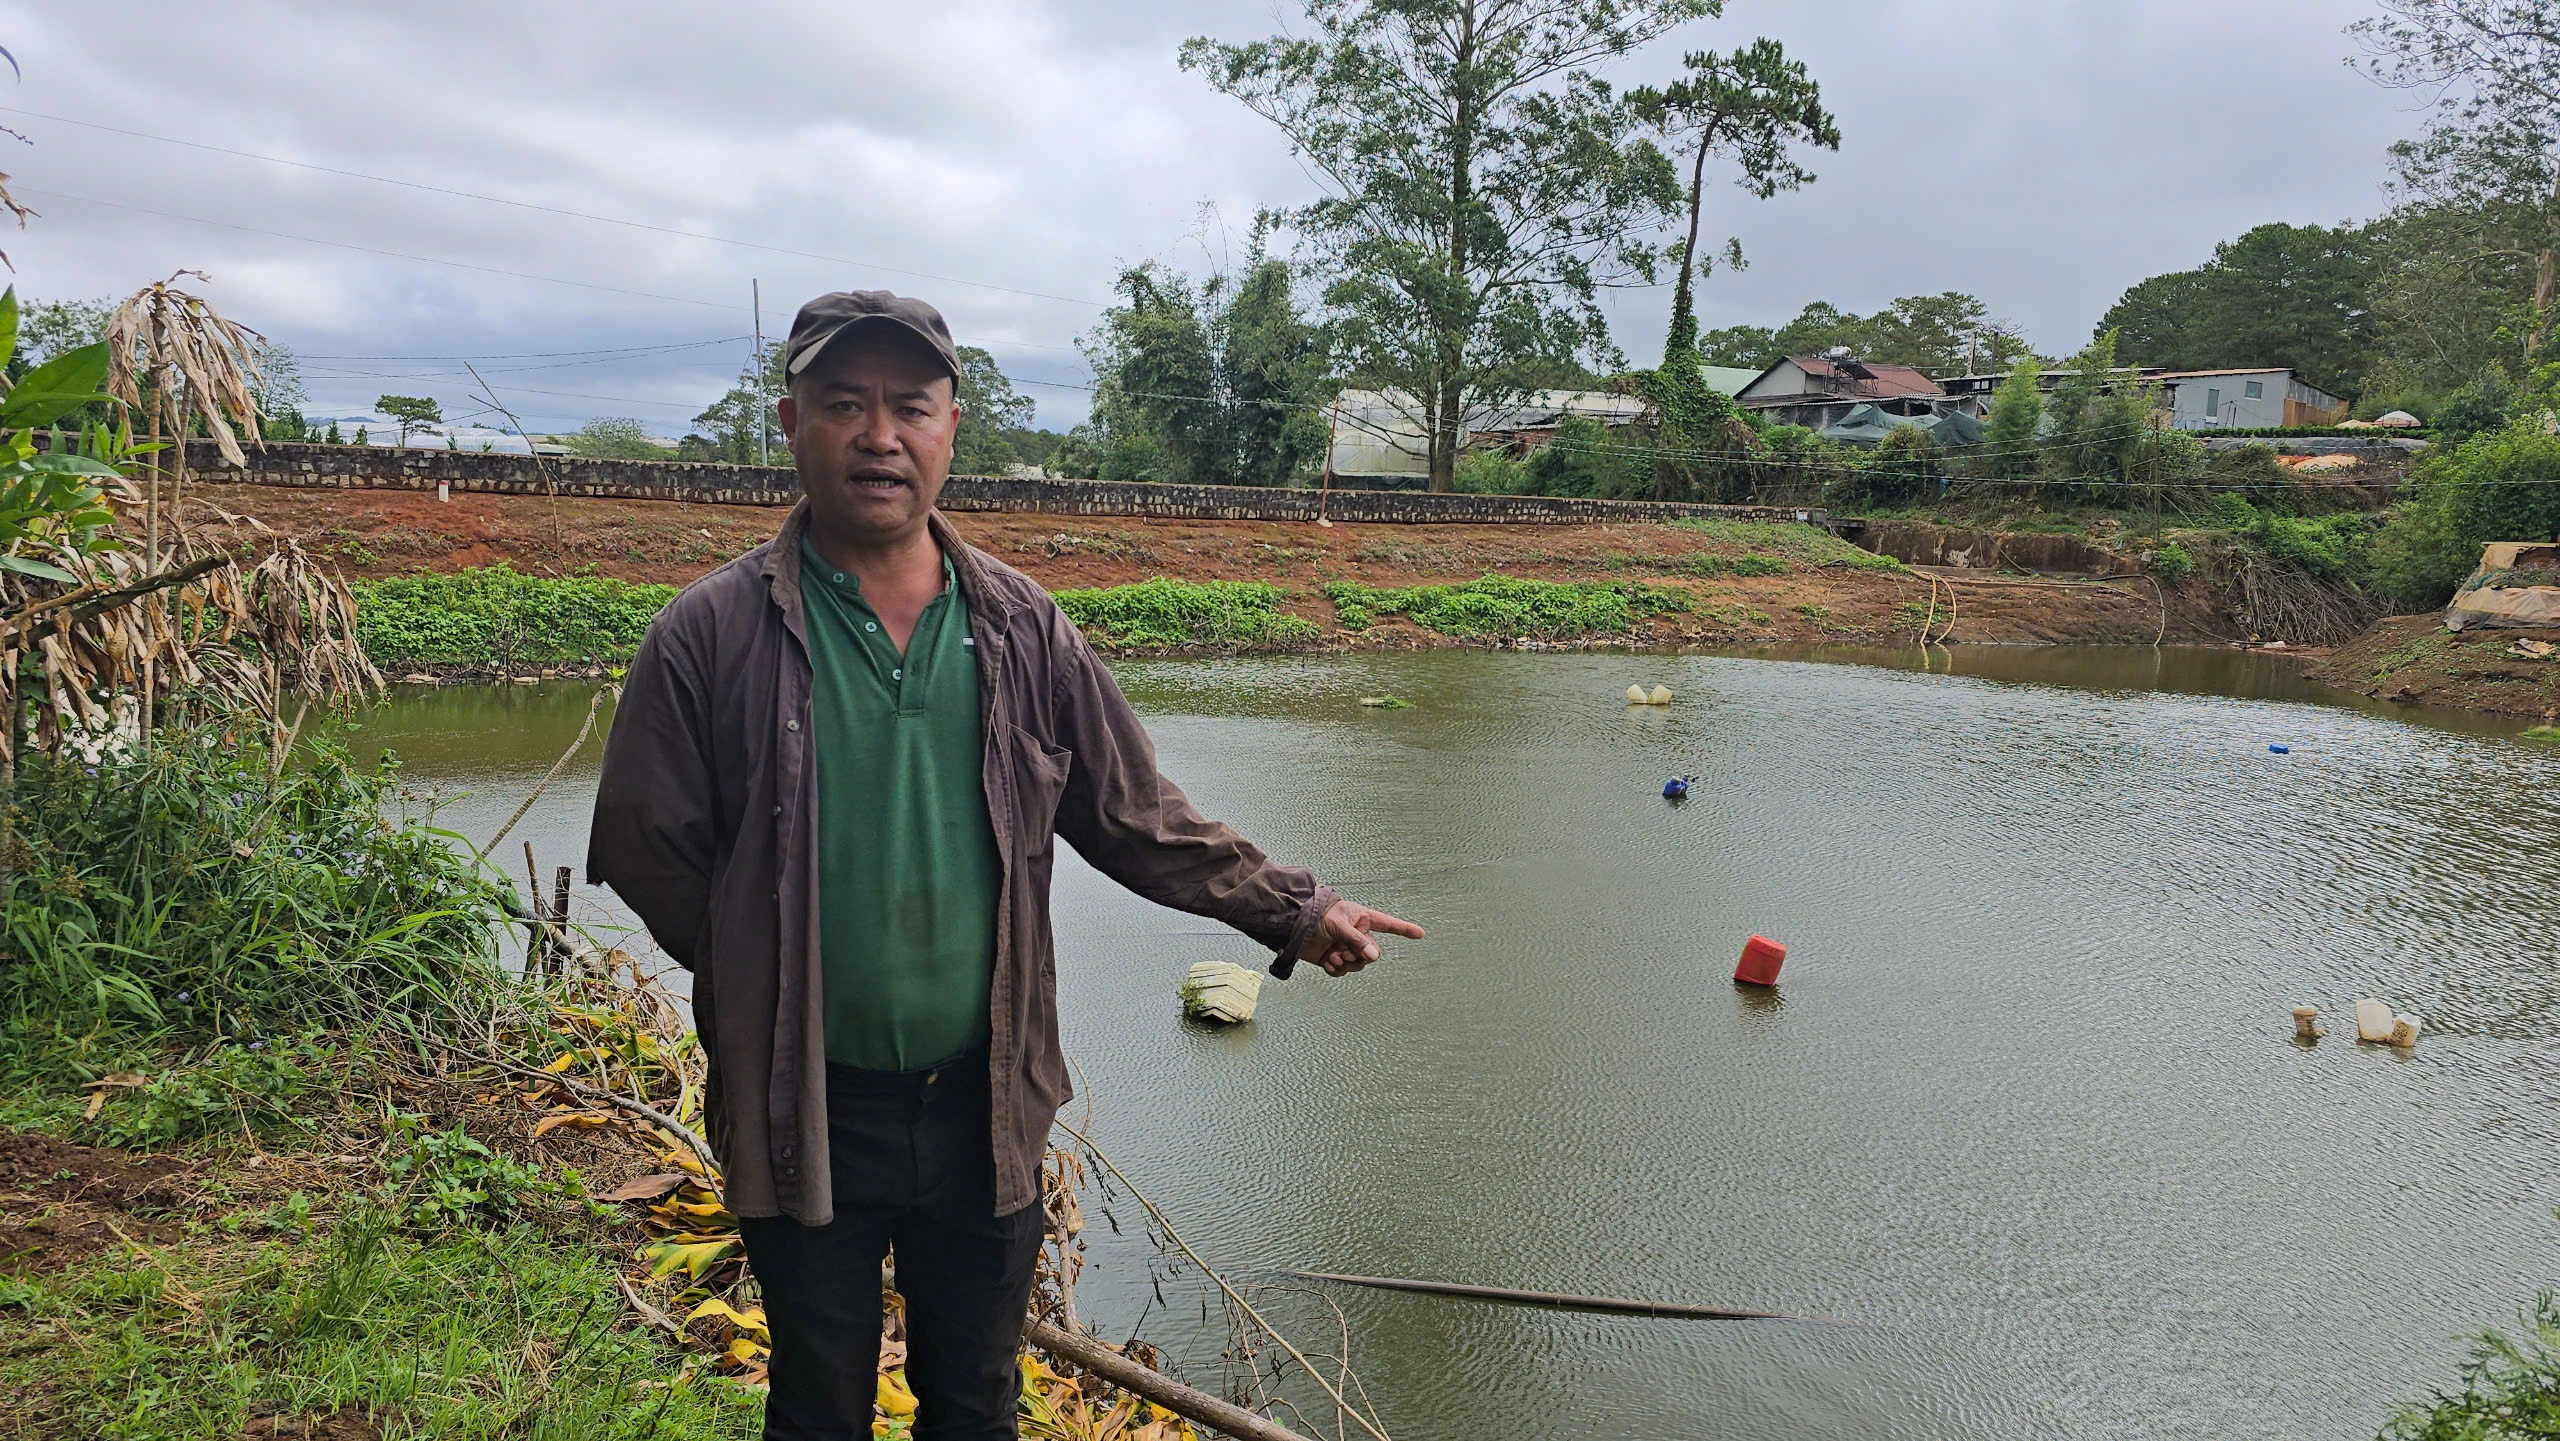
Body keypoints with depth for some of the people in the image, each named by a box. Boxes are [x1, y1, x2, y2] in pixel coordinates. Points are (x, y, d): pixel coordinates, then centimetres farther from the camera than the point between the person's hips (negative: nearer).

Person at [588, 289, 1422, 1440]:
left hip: (985, 1107, 2)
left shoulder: (1022, 629, -2)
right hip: (803, 1117, -2)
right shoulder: (713, 634, -10)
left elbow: (1142, 824, 4)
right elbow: (645, 852, -5)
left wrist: (1295, 911, 2)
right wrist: (766, 982, -4)